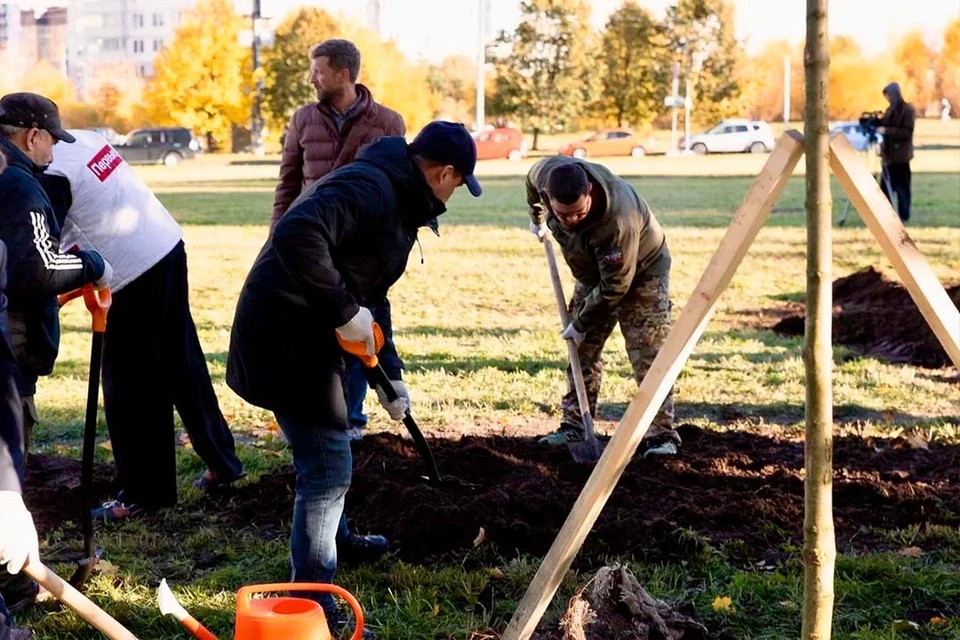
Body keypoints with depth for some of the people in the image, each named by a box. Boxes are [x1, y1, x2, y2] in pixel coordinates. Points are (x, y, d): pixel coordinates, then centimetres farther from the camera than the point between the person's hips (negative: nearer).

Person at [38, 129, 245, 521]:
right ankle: (222, 462, 30)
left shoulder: (51, 174, -17)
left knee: (128, 386, 3)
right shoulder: (82, 139, 9)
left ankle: (144, 492, 12)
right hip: (168, 249, 9)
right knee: (183, 367, 19)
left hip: (138, 273, -9)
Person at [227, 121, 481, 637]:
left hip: (308, 333, 11)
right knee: (328, 467, -8)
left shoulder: (399, 204, 15)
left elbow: (371, 294, 23)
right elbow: (297, 235, -36)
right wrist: (344, 312, -28)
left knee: (327, 460, 29)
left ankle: (331, 539, 51)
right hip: (284, 336, -11)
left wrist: (390, 374, 22)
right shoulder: (368, 188, -20)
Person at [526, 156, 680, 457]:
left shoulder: (617, 221, -44)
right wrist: (537, 217, 18)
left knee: (649, 356, -12)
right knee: (582, 352, 7)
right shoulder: (545, 173, -26)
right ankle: (574, 426, 14)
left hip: (641, 272, -7)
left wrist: (581, 323, -21)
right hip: (593, 274, 7)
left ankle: (661, 435, -10)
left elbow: (614, 287, -33)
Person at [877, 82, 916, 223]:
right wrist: (877, 125, 0)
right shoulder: (891, 110, 14)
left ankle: (903, 215, 4)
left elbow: (907, 132, -17)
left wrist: (886, 130, -22)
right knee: (886, 185, 6)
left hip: (901, 155, -7)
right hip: (889, 153, 7)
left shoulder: (908, 110, -10)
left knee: (901, 186, -2)